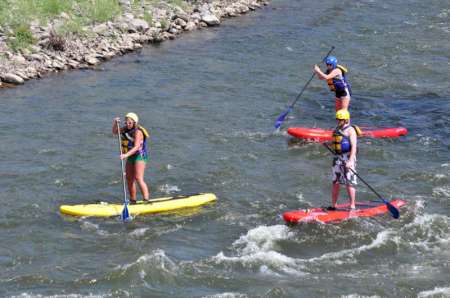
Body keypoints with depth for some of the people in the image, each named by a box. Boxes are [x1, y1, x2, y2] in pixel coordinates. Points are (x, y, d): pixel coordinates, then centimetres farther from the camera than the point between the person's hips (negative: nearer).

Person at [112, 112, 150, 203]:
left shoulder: (138, 132, -20)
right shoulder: (126, 129, 5)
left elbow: (136, 147, -29)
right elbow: (114, 132, 15)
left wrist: (126, 155, -41)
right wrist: (115, 123, -5)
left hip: (140, 156, -9)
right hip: (131, 157, 9)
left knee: (138, 179, -18)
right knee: (129, 179, 10)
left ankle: (146, 200, -21)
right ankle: (132, 201, 20)